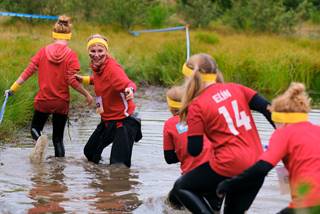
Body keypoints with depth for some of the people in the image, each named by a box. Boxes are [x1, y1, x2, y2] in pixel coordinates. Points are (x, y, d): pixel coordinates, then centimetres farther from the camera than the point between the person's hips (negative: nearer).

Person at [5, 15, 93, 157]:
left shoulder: (43, 51, -3)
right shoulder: (71, 55, -10)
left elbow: (28, 72, -3)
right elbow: (71, 81, -15)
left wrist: (13, 89, 4)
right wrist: (87, 94, -3)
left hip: (43, 100, 0)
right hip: (61, 103, 0)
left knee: (35, 128, 18)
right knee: (58, 137, 16)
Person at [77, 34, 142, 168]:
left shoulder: (112, 68, -25)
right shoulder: (97, 67, 0)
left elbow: (126, 83, -43)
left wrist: (130, 90, -63)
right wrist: (85, 79, 25)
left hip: (124, 121, -9)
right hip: (107, 120, 9)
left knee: (119, 166, -13)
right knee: (90, 153, 24)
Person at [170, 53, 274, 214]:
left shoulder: (197, 106, -6)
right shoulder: (236, 88, 8)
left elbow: (194, 151, -5)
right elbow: (267, 109, 2)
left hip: (230, 168, -6)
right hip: (257, 168, 6)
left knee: (181, 187, 16)